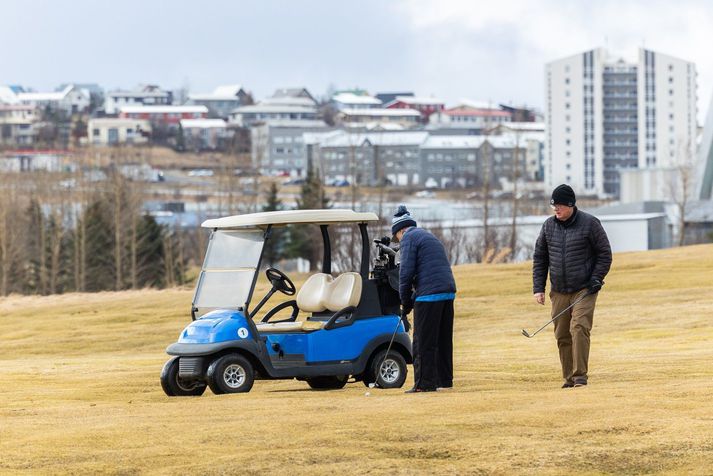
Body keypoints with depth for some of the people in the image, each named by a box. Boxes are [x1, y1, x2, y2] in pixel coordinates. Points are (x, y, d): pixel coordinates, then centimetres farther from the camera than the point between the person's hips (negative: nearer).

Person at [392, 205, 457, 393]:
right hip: (448, 292, 9)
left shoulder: (409, 238, -2)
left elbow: (406, 272, -10)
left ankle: (425, 383, -5)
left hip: (429, 295, -9)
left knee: (423, 342, -4)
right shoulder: (429, 236, 26)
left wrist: (406, 302, 0)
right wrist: (411, 300, 18)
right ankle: (444, 379, 17)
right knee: (443, 340, 13)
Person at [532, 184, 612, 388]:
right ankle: (569, 378, 12)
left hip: (584, 290, -4)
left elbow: (605, 253, 1)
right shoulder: (548, 226, 7)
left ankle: (580, 375, -18)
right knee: (562, 336, 4)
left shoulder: (589, 224, -4)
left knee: (579, 328, -18)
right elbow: (539, 258, 13)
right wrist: (538, 288, 6)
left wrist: (596, 279, -9)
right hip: (559, 292, 4)